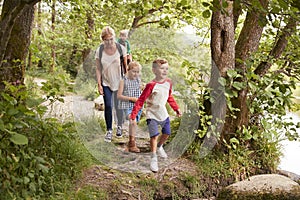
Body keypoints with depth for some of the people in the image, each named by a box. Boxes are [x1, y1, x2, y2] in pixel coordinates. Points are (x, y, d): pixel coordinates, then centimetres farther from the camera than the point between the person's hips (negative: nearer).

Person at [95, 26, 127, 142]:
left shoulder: (121, 48, -11)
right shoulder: (99, 51, -8)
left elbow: (125, 65, -2)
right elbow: (98, 69, -3)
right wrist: (99, 84, -6)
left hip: (119, 82, 0)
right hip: (106, 83, 0)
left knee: (118, 106, 10)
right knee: (108, 106, -3)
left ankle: (119, 126, 34)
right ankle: (109, 131, 10)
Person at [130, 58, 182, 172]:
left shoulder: (168, 83, -2)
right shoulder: (151, 85, -22)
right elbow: (141, 101, -20)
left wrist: (176, 108, 18)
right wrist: (133, 115, -23)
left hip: (164, 114, 7)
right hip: (152, 115, -6)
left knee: (167, 133, 16)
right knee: (154, 136, -15)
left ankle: (159, 147, 48)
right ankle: (153, 159, 1)